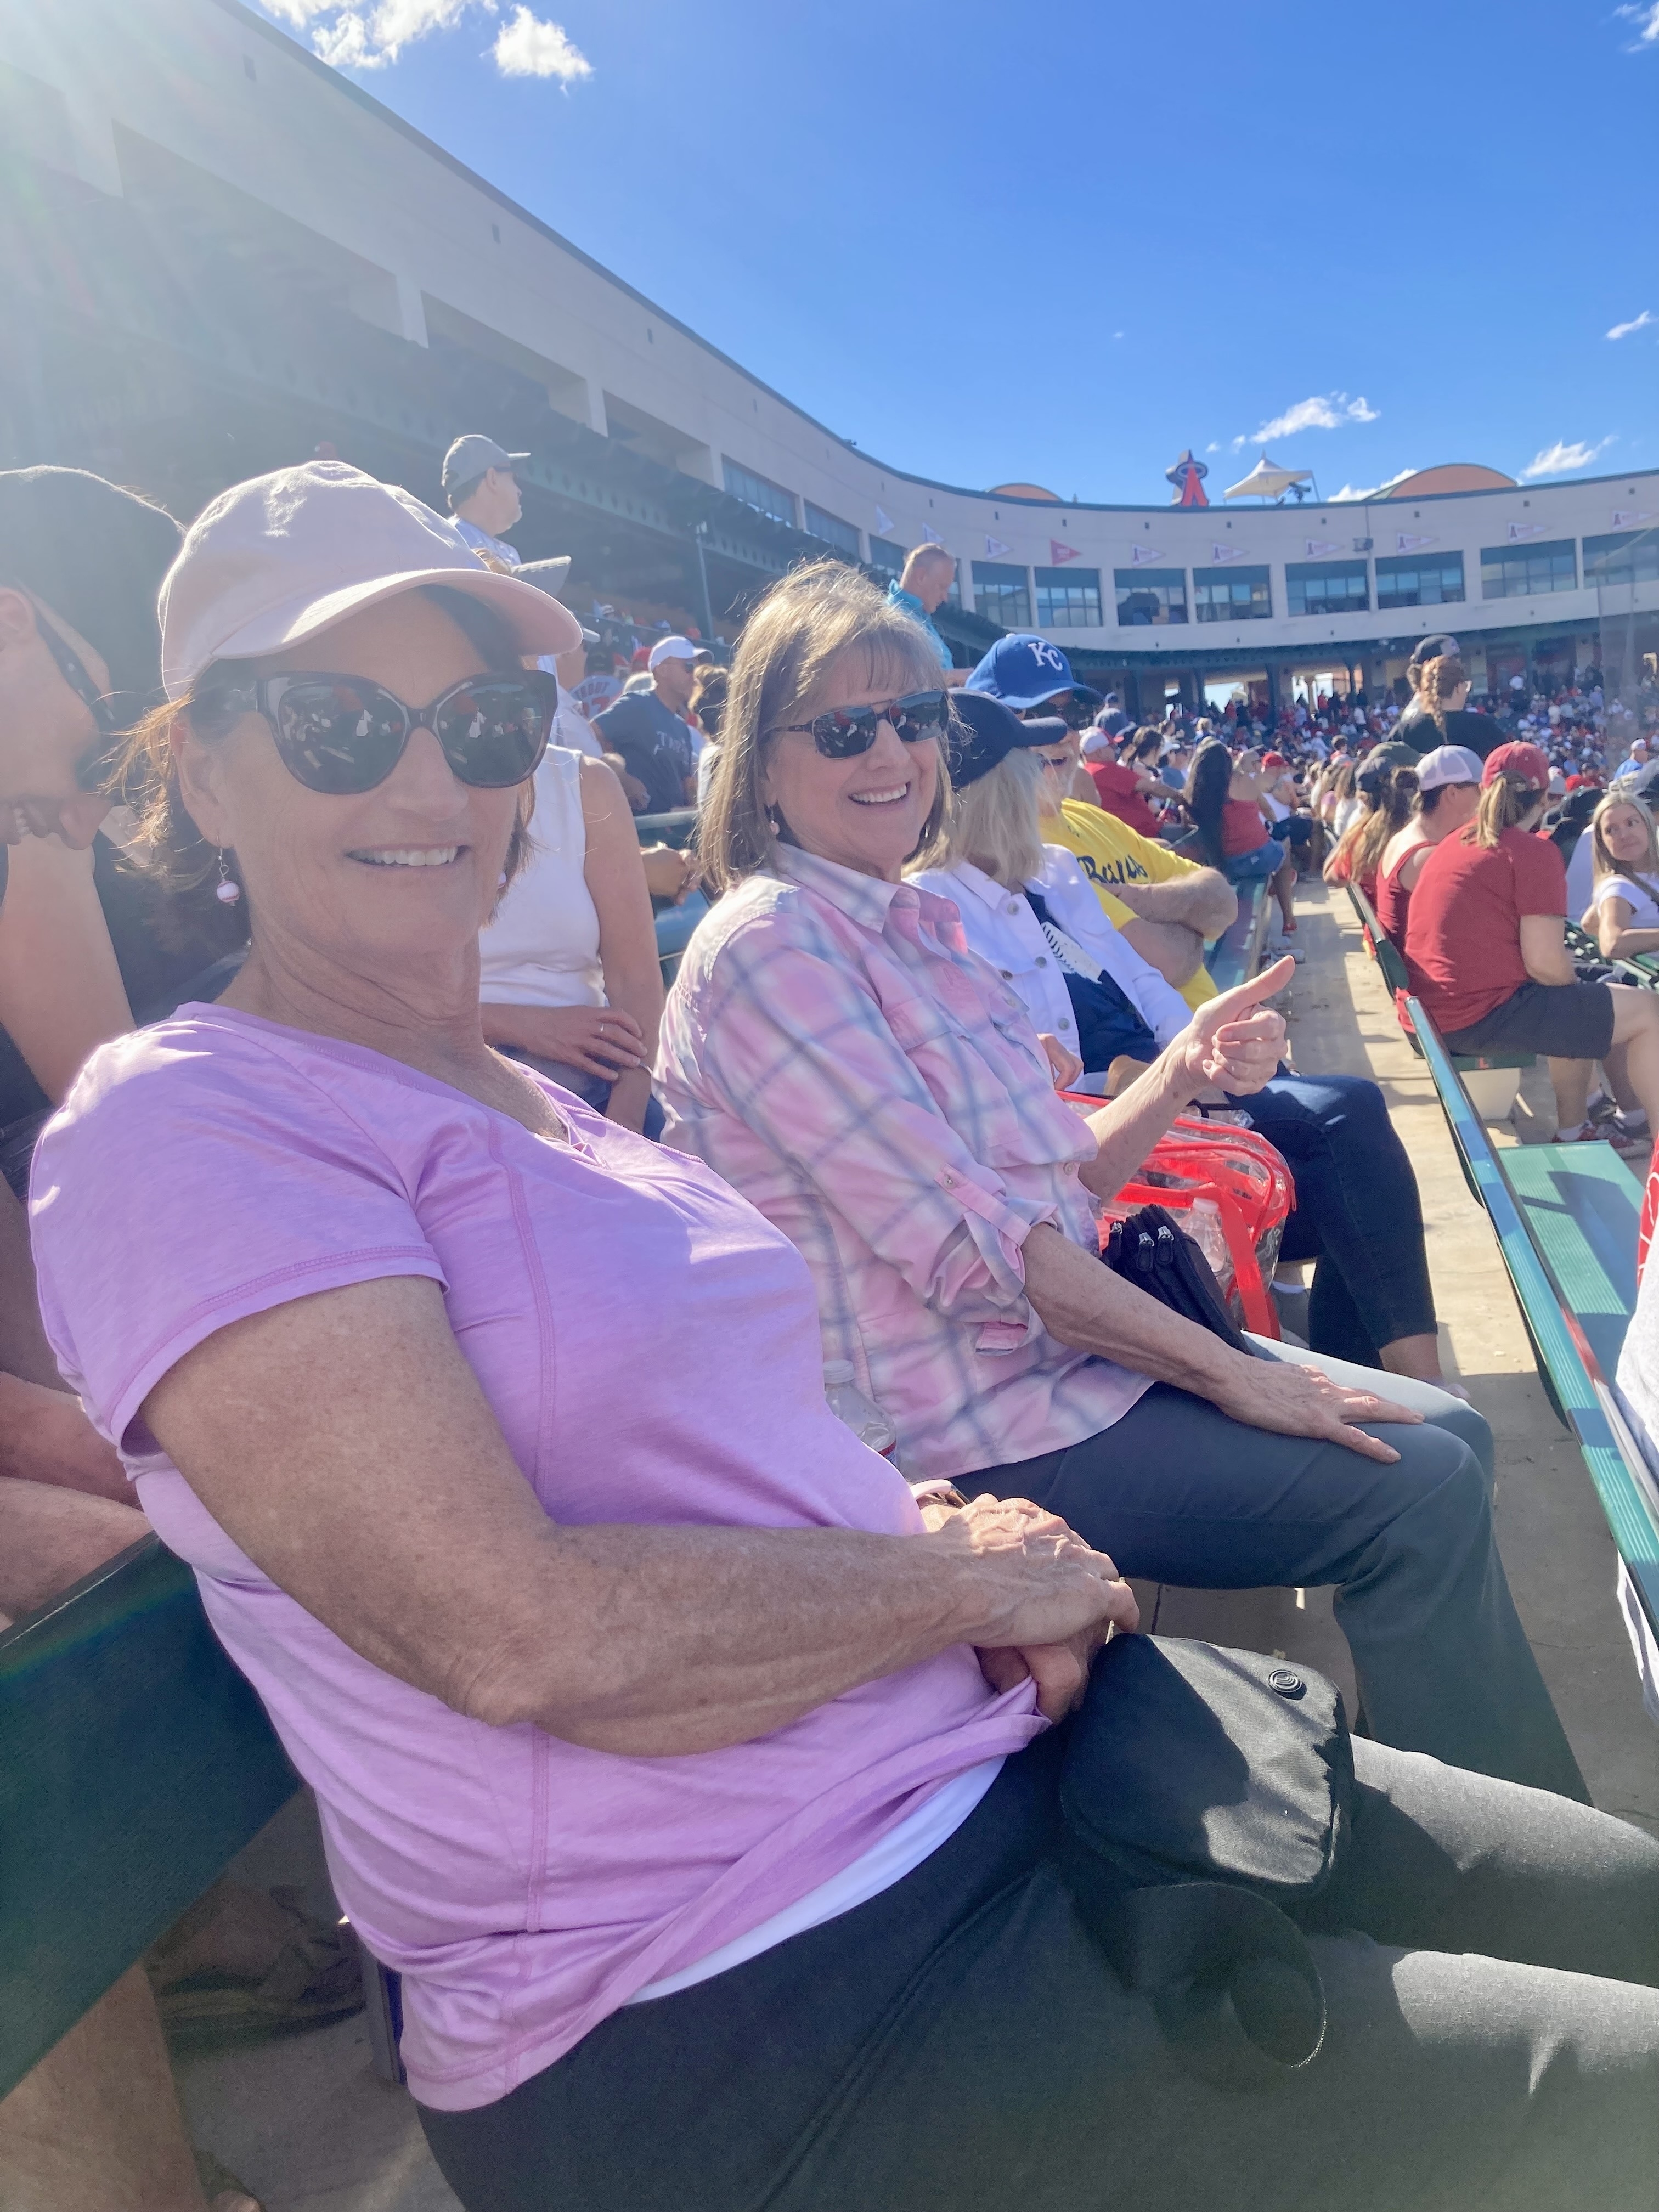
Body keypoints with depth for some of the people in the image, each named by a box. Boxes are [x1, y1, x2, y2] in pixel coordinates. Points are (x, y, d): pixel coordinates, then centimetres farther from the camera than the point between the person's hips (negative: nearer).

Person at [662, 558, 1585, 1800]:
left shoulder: (920, 925, 10)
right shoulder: (766, 947, -16)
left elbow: (1061, 1183, 10)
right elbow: (968, 1240, -22)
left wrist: (1185, 1072, -6)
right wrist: (1226, 1371, -16)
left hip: (1060, 1341, 9)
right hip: (959, 1428, -8)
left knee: (1451, 1435, 9)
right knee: (1420, 1495, -12)